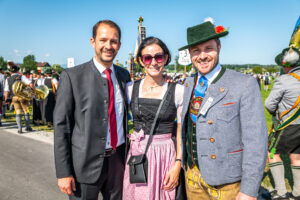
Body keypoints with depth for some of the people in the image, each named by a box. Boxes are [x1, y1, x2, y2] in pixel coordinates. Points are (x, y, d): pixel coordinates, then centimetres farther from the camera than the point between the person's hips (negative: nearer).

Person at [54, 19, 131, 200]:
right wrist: (63, 172, -10)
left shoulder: (124, 75, 5)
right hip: (86, 163, -4)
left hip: (118, 159, 4)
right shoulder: (72, 76, -8)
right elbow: (61, 126, -9)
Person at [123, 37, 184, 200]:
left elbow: (181, 133, -2)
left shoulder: (178, 91, -5)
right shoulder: (130, 88, 1)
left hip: (165, 156, -2)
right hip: (137, 155, 2)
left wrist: (177, 164, -6)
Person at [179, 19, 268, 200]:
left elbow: (256, 142, -16)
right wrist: (182, 163, 14)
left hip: (226, 183, -5)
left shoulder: (245, 85, -14)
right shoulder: (189, 83, 4)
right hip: (193, 175, 5)